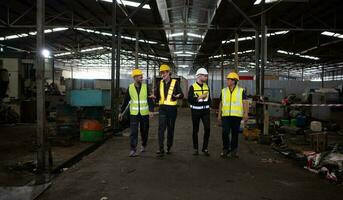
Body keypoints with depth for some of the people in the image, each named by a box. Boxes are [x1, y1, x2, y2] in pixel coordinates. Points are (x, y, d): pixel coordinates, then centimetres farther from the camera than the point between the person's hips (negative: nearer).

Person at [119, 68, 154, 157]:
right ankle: (133, 150, -5)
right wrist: (121, 112, 8)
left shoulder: (146, 87, -4)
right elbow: (126, 101, 6)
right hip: (134, 113, 0)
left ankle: (143, 145, 37)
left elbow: (150, 100, -11)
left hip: (144, 113, 0)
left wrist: (151, 111, -24)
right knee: (133, 132, -9)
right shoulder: (130, 88, -1)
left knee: (144, 131, 12)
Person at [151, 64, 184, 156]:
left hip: (172, 108, -2)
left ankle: (169, 147, 26)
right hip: (162, 108, 2)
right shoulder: (160, 83, 9)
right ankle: (161, 149, -10)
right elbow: (157, 96, 14)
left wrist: (178, 96, -29)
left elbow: (182, 95, -6)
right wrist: (154, 97, -9)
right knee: (161, 128, -10)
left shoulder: (175, 82, -3)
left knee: (170, 128, 10)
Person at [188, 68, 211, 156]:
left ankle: (205, 148, 7)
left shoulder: (207, 87, 10)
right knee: (195, 130, 6)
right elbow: (190, 99, -13)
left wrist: (208, 105, 9)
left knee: (207, 129, -7)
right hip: (196, 111, -3)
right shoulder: (193, 87, -5)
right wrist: (199, 97, -20)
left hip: (205, 111, 3)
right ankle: (195, 149, 19)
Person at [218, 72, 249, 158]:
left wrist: (246, 113, -16)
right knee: (225, 132, -9)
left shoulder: (241, 91, 1)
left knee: (235, 134, 5)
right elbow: (221, 103, 15)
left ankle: (233, 151, 18)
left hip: (236, 116, -1)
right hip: (225, 116, 2)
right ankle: (225, 149, 8)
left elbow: (245, 103, -4)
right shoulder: (224, 91, 10)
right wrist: (219, 114, 13)